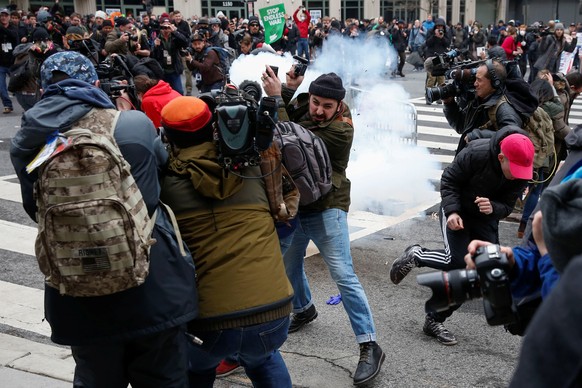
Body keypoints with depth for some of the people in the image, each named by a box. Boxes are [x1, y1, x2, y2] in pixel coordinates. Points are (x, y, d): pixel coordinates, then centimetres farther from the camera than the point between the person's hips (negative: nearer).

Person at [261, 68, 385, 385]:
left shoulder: (341, 129, -21)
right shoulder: (301, 105, 1)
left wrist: (276, 98, -27)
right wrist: (287, 90, -18)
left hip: (325, 210, -7)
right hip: (293, 204, 7)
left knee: (344, 277, -9)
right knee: (289, 264, 20)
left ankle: (369, 347, -3)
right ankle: (304, 309, 49)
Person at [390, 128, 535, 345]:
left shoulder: (523, 175, -17)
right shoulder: (476, 154, -29)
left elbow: (507, 207, -10)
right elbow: (449, 180, -16)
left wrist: (493, 208, -33)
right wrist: (452, 211, -27)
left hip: (486, 219, 5)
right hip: (457, 212, -5)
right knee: (458, 262, -24)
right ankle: (416, 255, 8)